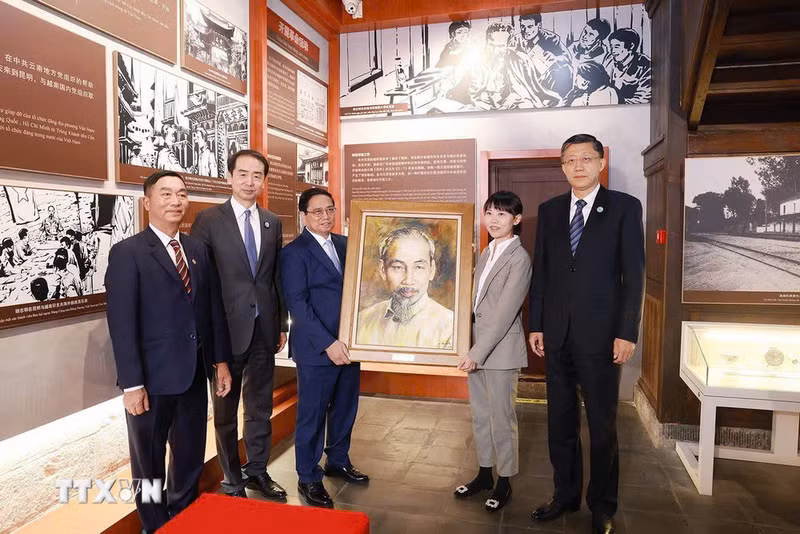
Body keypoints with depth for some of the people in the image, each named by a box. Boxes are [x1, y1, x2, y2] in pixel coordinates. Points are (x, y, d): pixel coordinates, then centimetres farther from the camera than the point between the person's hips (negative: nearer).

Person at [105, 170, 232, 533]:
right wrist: (132, 384, -17)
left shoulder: (198, 249, 7)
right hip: (152, 378, -5)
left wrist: (220, 360, 5)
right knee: (149, 462, 15)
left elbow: (214, 308, 8)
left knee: (191, 457, 19)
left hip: (194, 374, 5)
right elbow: (121, 323, -14)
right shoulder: (127, 252, -10)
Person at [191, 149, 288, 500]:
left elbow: (277, 277, 10)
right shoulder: (209, 220, -6)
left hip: (264, 328, 4)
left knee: (261, 405, 15)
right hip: (227, 327, -4)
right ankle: (232, 479, 29)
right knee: (226, 408, 12)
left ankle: (257, 471, 33)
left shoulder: (272, 223, 7)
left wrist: (282, 323, 9)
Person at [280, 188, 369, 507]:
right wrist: (327, 343, -20)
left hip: (348, 343, 6)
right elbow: (297, 304, -15)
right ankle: (308, 479, 26)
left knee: (345, 408, 18)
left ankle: (338, 461, 39)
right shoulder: (294, 252, -8)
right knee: (313, 414, 7)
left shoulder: (346, 244, 10)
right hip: (316, 348, -6)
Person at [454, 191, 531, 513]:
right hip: (476, 347, 7)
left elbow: (505, 312, -19)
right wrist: (471, 349, 8)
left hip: (500, 350, -7)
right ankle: (484, 473, 34)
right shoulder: (487, 253, 11)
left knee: (501, 417, 6)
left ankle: (504, 482, 24)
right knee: (480, 414, 17)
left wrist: (478, 352, -20)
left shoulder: (519, 258, -14)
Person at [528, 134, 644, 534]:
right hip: (556, 334, 4)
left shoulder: (624, 207, -1)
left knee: (602, 425, 9)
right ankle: (566, 494, 31)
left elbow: (634, 275, -4)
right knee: (560, 422, 13)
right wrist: (536, 325, 5)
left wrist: (627, 333, -9)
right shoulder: (549, 210, 9)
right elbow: (540, 271, 9)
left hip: (600, 335, -3)